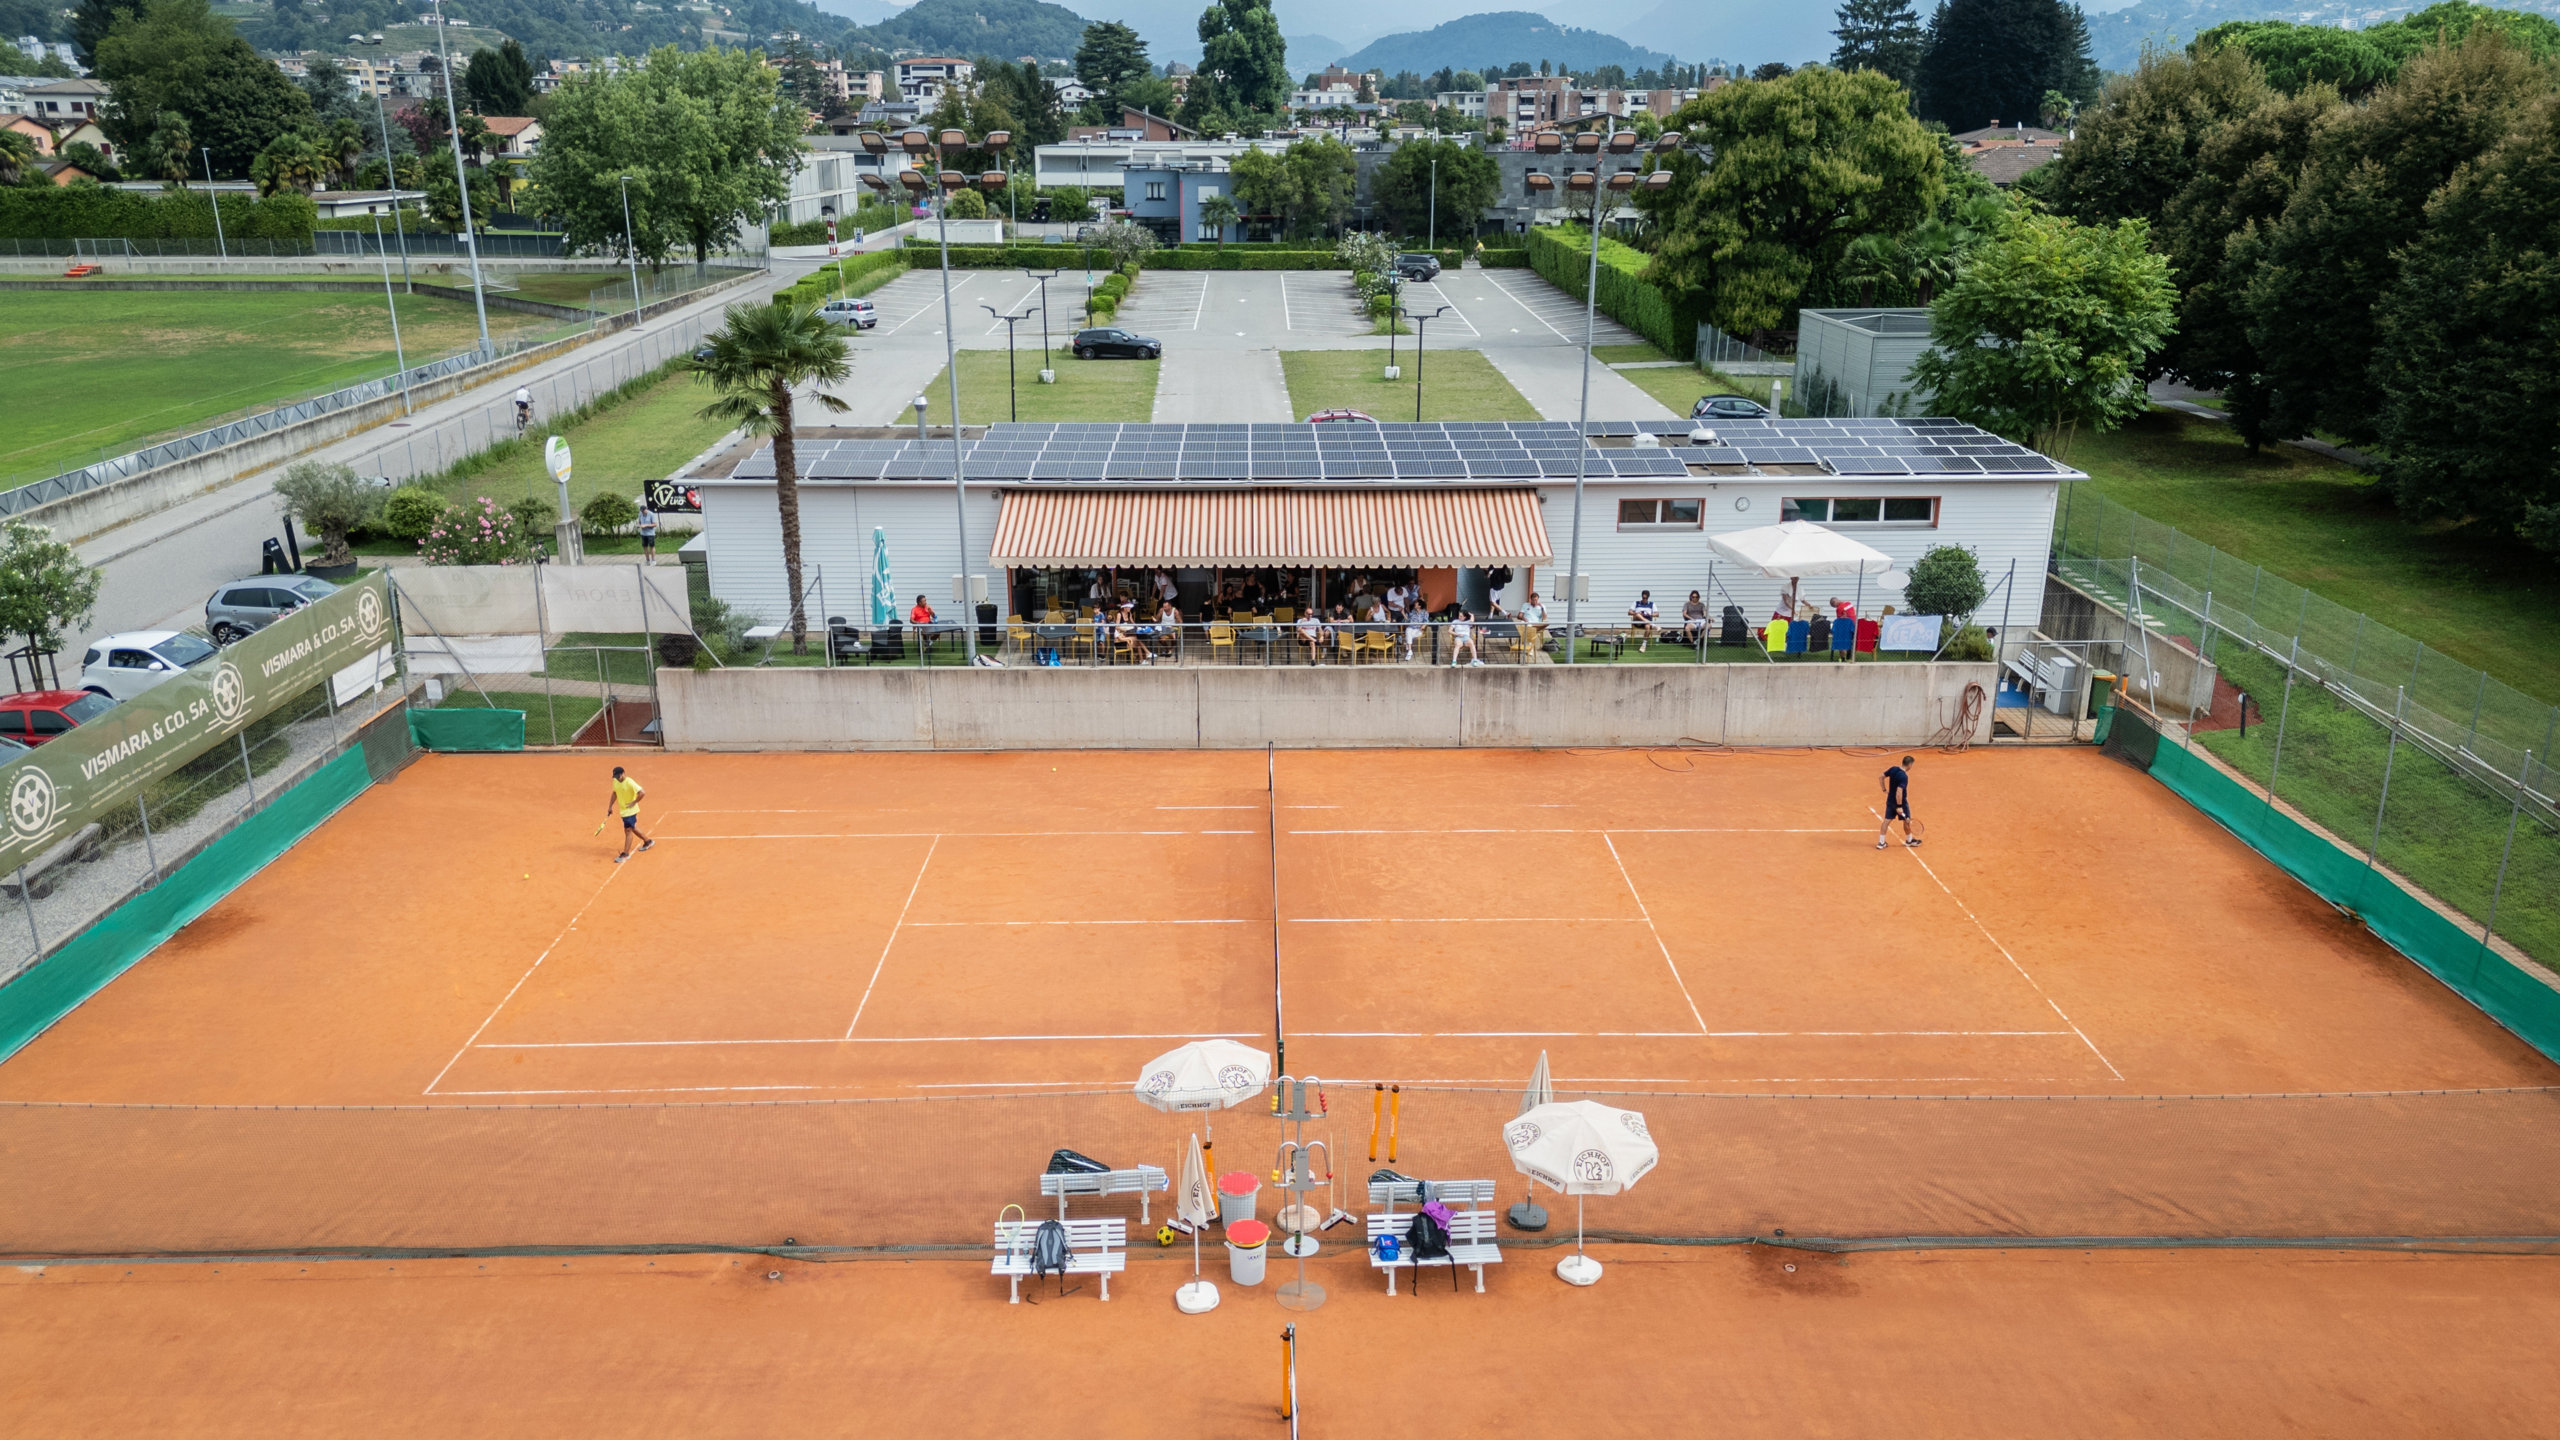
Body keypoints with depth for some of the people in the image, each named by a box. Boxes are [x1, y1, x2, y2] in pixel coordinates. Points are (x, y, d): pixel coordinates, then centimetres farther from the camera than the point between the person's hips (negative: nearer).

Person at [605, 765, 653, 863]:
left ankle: (625, 854, -1)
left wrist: (634, 802, -24)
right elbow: (614, 794, 18)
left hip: (630, 810, -8)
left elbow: (642, 792, -27)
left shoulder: (629, 782, -22)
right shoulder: (615, 782, 2)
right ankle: (648, 841, 39)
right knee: (633, 828, 20)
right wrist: (610, 806, 15)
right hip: (623, 810, 8)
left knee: (628, 830, -7)